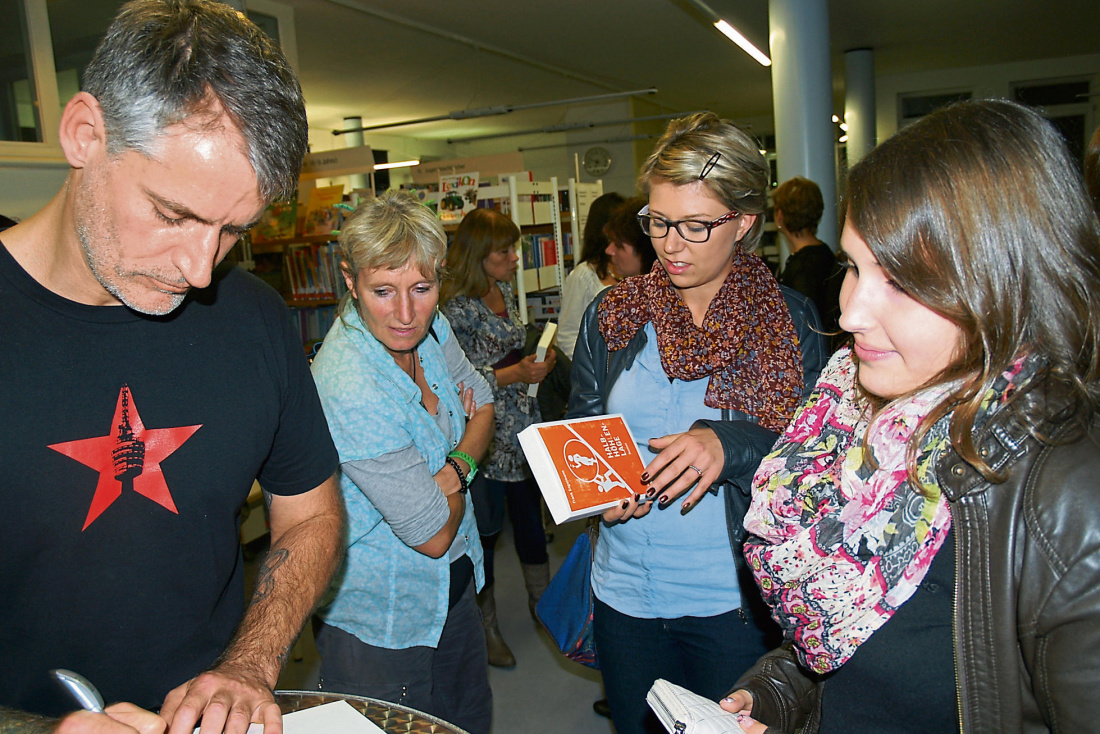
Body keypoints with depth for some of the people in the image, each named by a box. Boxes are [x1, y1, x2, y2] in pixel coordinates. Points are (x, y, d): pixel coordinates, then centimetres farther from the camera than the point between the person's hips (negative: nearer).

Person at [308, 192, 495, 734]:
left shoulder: (430, 328, -9)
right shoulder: (349, 390, -33)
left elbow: (482, 403, 5)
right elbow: (434, 534, -27)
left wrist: (458, 463, -15)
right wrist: (461, 472, -8)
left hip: (450, 586, 8)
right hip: (380, 623, -7)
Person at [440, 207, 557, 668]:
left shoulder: (506, 291, 8)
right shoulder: (456, 307, -18)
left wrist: (537, 361, 6)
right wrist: (514, 374, -21)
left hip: (522, 423, 7)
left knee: (530, 513, 17)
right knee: (485, 525, 5)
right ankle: (485, 626, 24)